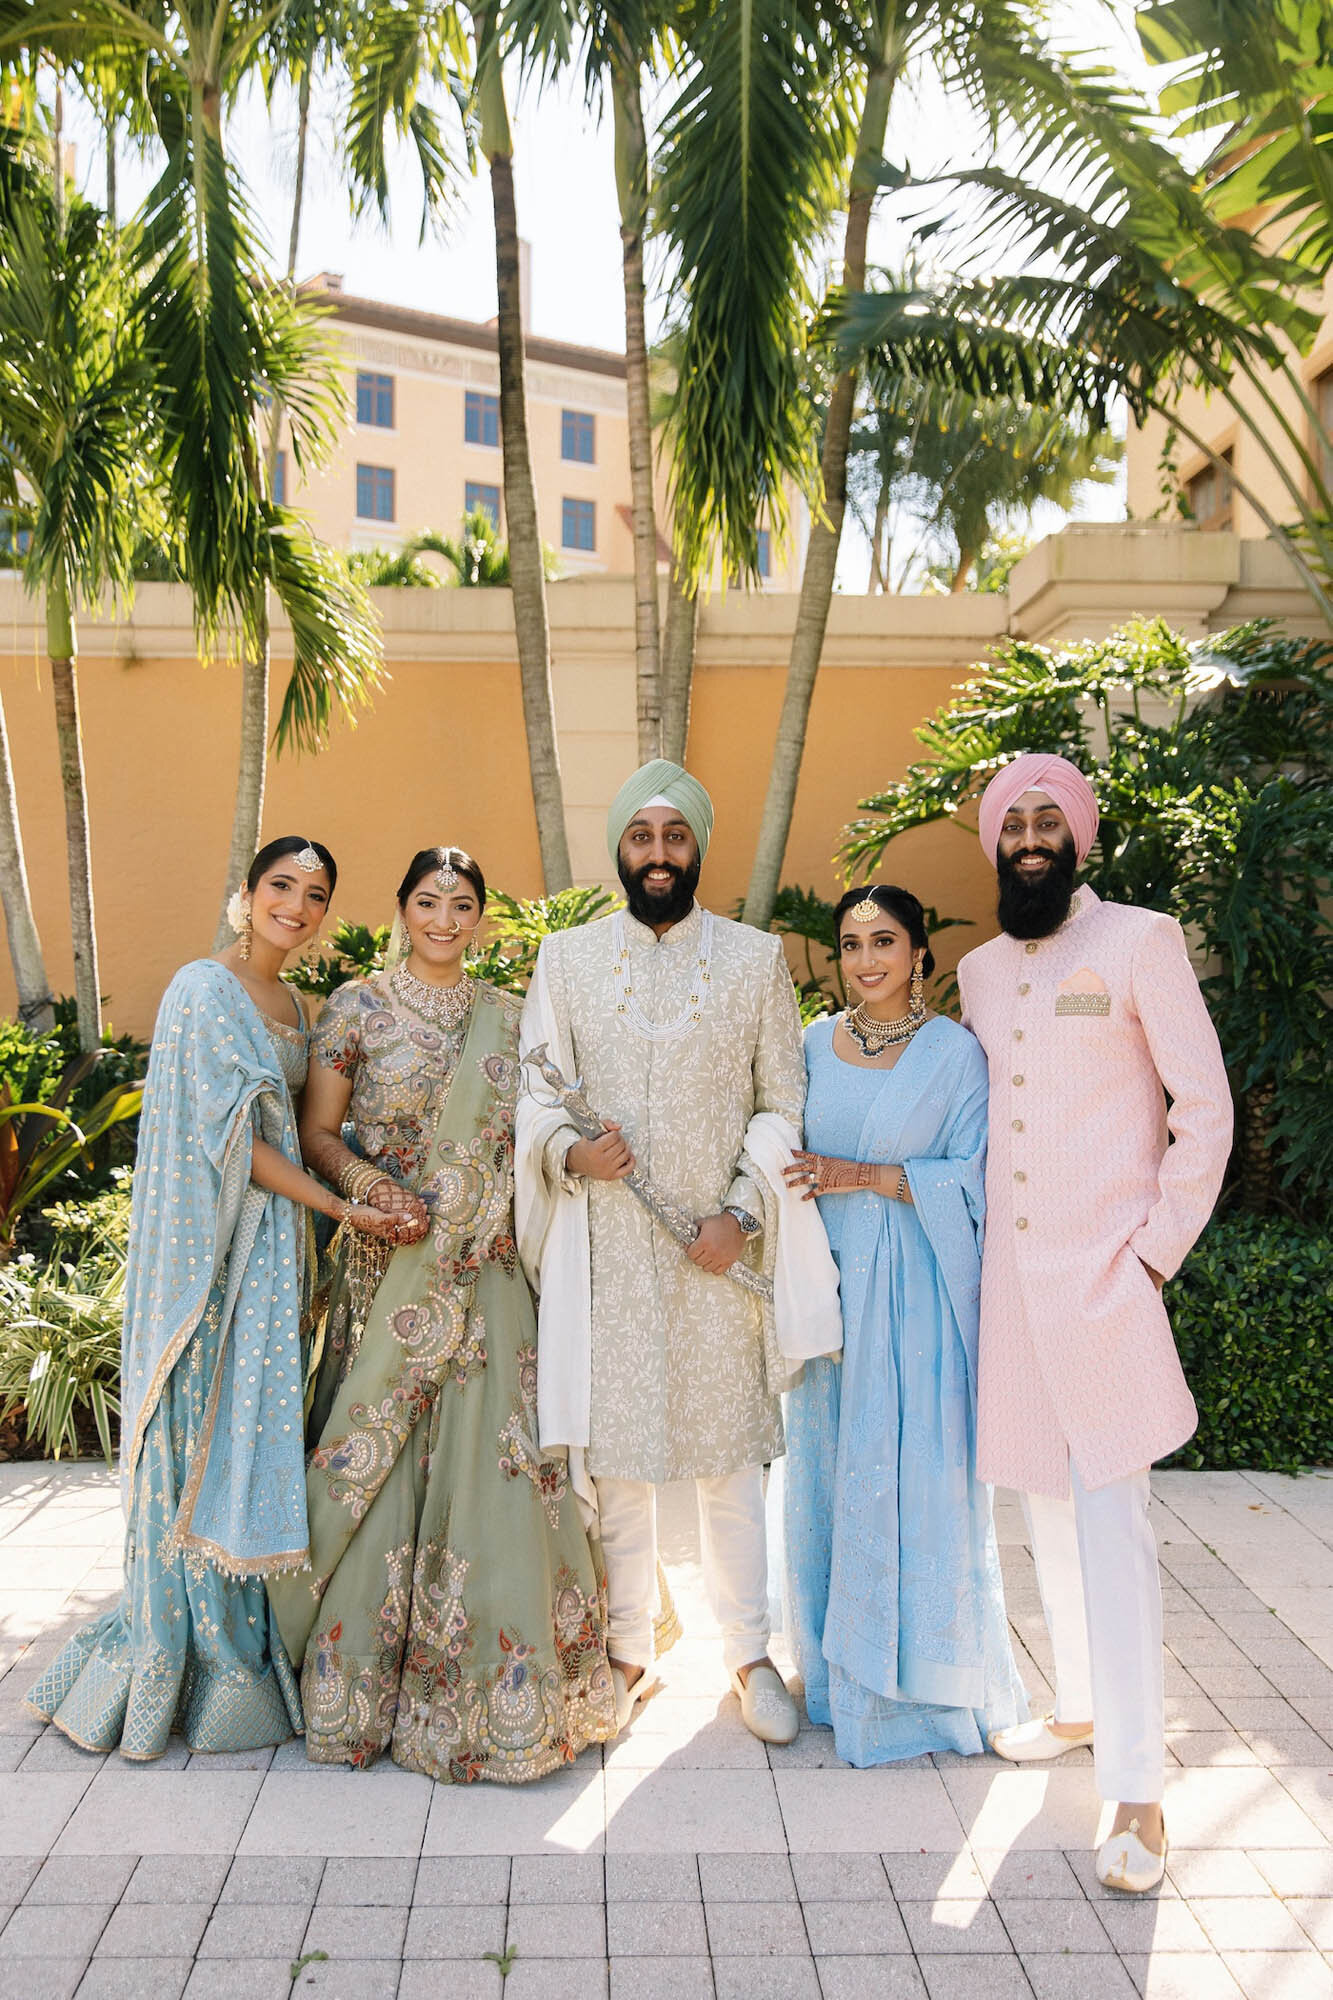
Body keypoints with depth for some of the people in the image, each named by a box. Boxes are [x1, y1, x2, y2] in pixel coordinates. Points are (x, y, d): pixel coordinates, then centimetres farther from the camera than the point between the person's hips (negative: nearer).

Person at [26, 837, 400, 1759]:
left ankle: (244, 1644, 22)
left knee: (257, 1434, 11)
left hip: (273, 1248, 8)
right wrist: (341, 1206, -18)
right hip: (209, 1248, -7)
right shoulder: (203, 990, -11)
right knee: (202, 1437, -1)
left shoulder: (294, 1006, 13)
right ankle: (191, 1660, 13)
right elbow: (230, 1137, -16)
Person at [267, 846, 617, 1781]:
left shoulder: (508, 1017, 9)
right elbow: (317, 1131, 1)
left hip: (489, 1271, 2)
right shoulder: (358, 1006, 2)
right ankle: (368, 1672, 21)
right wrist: (364, 1179, -16)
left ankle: (501, 1674, 19)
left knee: (491, 1452, 2)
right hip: (389, 1269, -2)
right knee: (381, 1458, 3)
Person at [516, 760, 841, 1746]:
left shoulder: (757, 958, 4)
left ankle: (750, 1651, 25)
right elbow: (536, 1097, 5)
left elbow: (783, 1104, 3)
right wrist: (572, 1150, -16)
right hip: (607, 1248, 1)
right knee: (614, 1450, 7)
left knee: (730, 1452, 7)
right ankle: (629, 1651, 25)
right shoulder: (565, 958, 6)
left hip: (720, 1246, 0)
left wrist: (745, 1212, -9)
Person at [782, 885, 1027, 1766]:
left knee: (918, 1476, 1)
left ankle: (922, 1679, 19)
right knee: (829, 1470, 10)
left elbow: (975, 1178, -8)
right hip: (832, 1281, 4)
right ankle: (842, 1666, 27)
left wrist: (866, 1177, -16)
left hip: (919, 1288, -4)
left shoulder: (956, 1051, -5)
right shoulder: (815, 1042, 7)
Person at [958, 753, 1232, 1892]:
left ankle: (1136, 1792, 4)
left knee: (1109, 1519, -6)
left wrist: (1158, 1248, -11)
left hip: (1105, 1275, -6)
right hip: (1013, 1273, 6)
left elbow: (1206, 1106, -7)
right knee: (1049, 1508, 16)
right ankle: (1080, 1708, 35)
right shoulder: (980, 972, 12)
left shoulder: (1140, 941, -5)